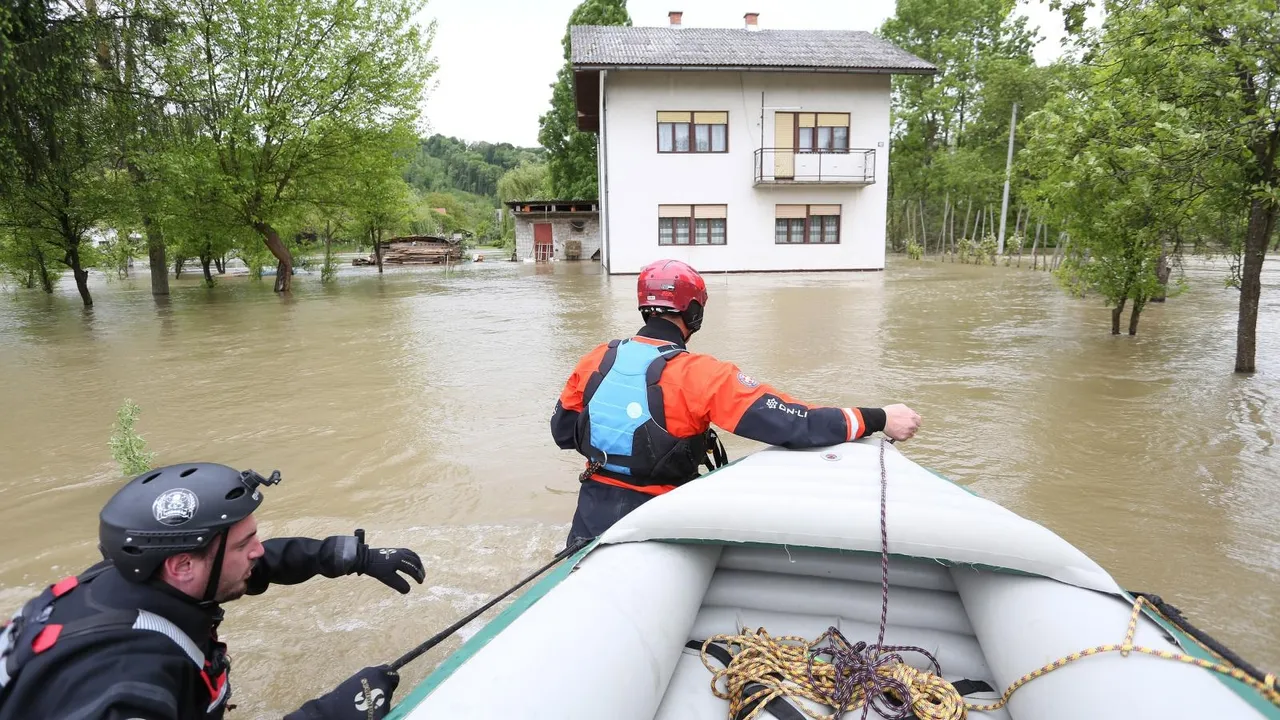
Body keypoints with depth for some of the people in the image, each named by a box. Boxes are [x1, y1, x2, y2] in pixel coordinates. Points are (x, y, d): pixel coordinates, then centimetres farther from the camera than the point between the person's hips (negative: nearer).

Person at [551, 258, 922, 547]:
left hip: (589, 523, 4)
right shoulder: (701, 375, -22)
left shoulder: (595, 361, -7)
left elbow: (563, 432, 6)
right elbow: (793, 423, -25)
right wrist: (879, 419, -16)